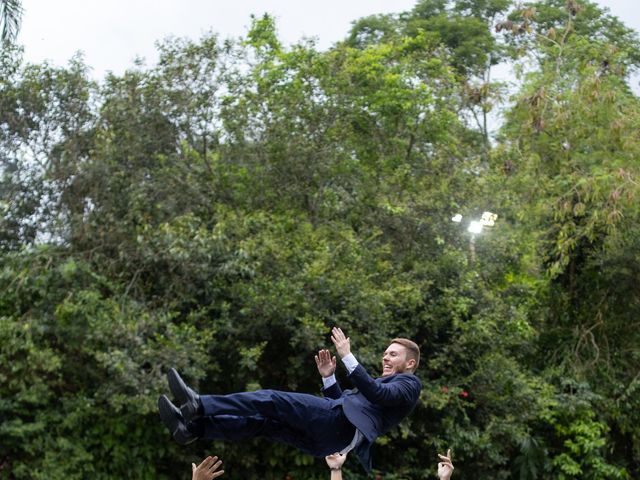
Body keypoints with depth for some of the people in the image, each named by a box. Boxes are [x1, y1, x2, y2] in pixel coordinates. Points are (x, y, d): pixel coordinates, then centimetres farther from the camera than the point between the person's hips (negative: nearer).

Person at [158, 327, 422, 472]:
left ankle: (199, 405, -22)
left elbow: (377, 393, -12)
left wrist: (347, 356, -16)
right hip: (331, 436, 9)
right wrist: (329, 377, 15)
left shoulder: (410, 383, 10)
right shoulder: (385, 382, 38)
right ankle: (192, 428, -9)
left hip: (344, 423, -9)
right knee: (262, 422, -2)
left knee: (272, 400, -17)